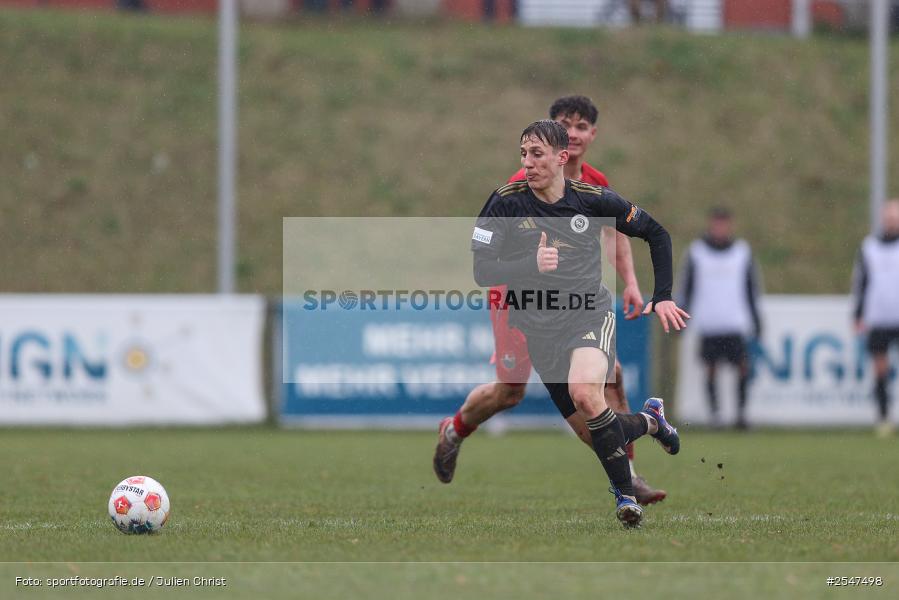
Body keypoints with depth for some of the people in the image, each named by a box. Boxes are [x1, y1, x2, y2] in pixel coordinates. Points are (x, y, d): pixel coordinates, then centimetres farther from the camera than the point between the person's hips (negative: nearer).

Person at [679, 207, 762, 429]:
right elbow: (687, 288, 11)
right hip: (707, 325, 0)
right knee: (711, 369, -2)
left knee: (743, 367, -10)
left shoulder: (742, 251, 9)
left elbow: (751, 289, 15)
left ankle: (741, 411, 3)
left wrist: (756, 320, 12)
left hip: (735, 324, 0)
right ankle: (714, 413, 7)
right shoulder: (697, 251, 7)